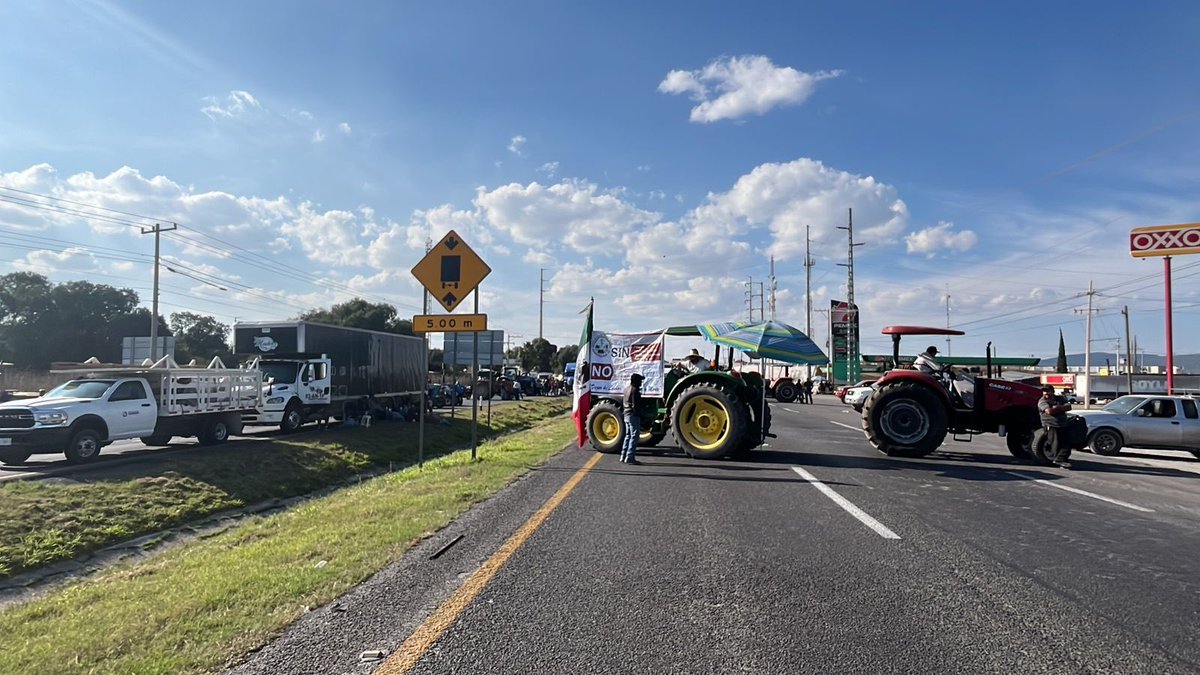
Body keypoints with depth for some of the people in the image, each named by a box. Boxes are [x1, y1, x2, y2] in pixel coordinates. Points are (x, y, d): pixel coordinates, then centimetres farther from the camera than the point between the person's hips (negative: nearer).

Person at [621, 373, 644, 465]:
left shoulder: (627, 389, 15)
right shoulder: (635, 390, -14)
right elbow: (635, 405, -19)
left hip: (626, 415, 10)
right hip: (633, 416, -10)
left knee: (628, 436, 16)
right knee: (634, 436, -7)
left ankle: (623, 456, 18)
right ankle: (630, 458, -9)